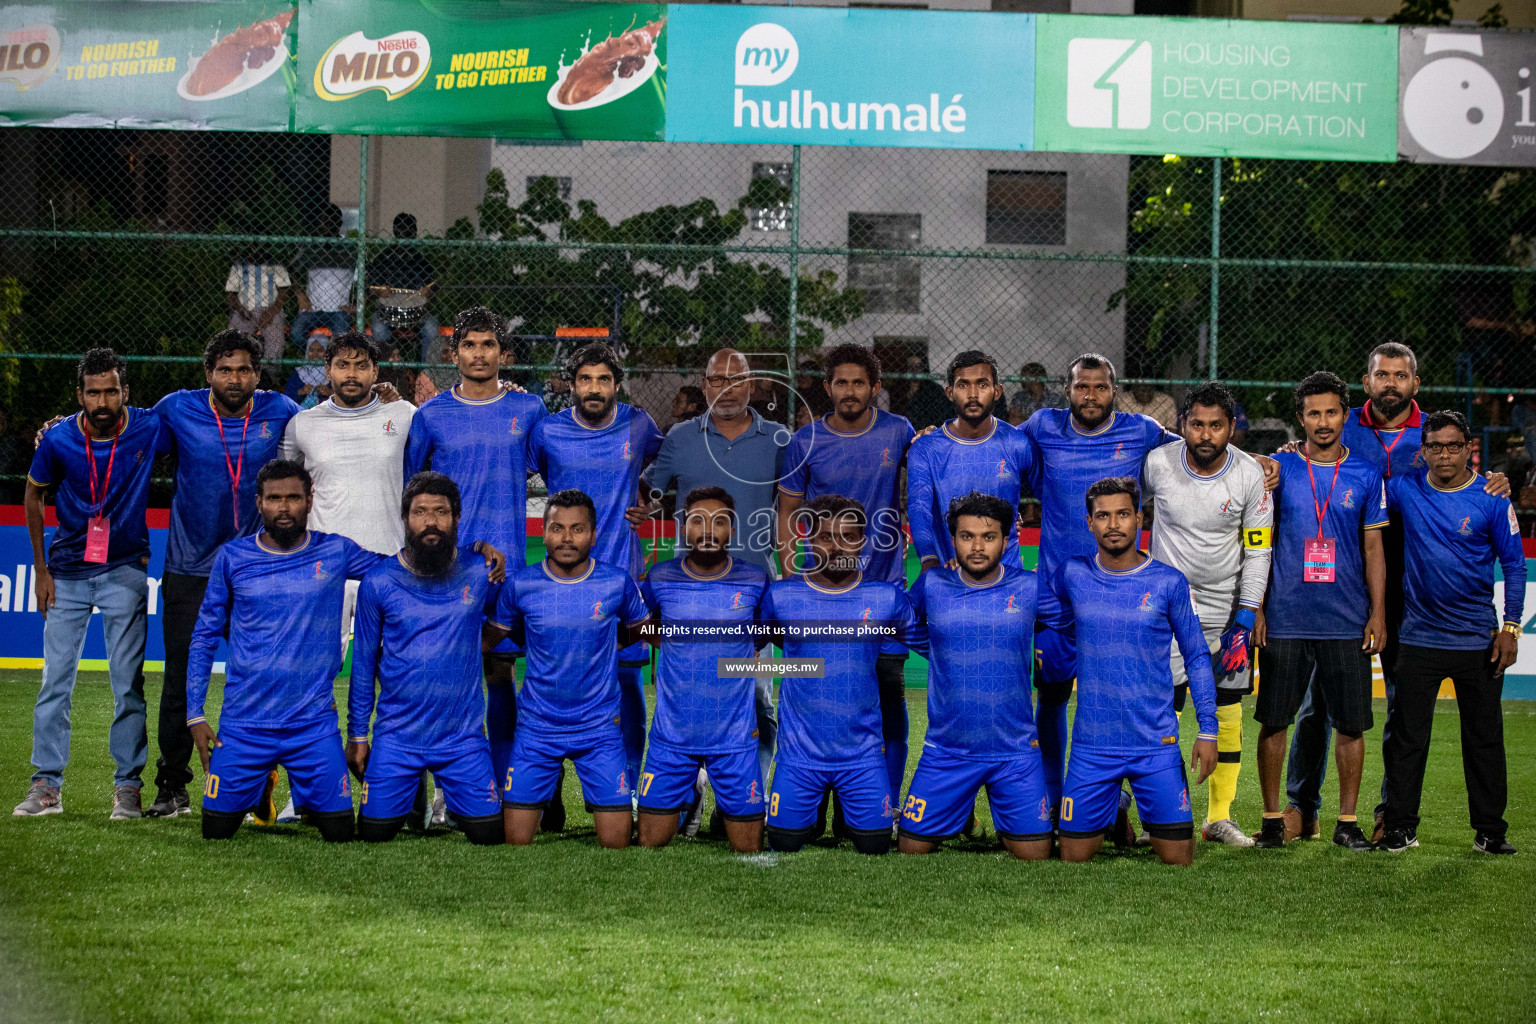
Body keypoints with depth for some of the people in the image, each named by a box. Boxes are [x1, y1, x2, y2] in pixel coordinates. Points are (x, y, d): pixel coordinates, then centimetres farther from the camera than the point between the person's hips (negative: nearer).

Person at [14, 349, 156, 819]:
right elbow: (34, 496, 7)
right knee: (55, 679, 1)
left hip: (124, 571, -1)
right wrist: (40, 568, 6)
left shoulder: (150, 427, -12)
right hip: (68, 572, 1)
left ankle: (128, 786, 7)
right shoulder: (58, 440, -9)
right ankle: (47, 786, 8)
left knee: (128, 683, -1)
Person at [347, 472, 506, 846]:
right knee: (374, 834, -2)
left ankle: (453, 799, 28)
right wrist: (357, 735, 6)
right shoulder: (378, 582, -2)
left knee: (488, 834, -5)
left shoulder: (481, 573, -2)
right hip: (396, 738, 0)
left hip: (464, 735, 0)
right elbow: (363, 663, 6)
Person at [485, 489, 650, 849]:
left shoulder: (618, 583, -6)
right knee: (516, 842, 0)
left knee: (616, 843, -4)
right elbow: (491, 635, 11)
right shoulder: (520, 584, -5)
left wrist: (599, 647, 7)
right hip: (537, 729, 1)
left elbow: (641, 629, 13)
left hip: (600, 728, 0)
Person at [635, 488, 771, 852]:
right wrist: (677, 649, 7)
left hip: (735, 738, 0)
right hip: (671, 736, 1)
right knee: (650, 845, 3)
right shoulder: (660, 580, -1)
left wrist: (749, 650, 4)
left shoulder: (755, 581, -2)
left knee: (749, 850, 3)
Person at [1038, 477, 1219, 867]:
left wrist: (1207, 731, -1)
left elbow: (1197, 657, 5)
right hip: (1091, 747, 1)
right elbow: (1041, 608, 21)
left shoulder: (1169, 582, -1)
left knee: (1177, 858, -2)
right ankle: (1113, 807, 32)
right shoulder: (1072, 575, 1)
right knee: (1074, 857, 6)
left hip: (1157, 746, -1)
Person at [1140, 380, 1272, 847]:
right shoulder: (1158, 464, -10)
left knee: (1227, 712, 4)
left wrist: (1244, 622, -9)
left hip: (1225, 611, 1)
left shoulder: (1250, 475, -9)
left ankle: (1220, 816, 15)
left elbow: (1258, 552, -4)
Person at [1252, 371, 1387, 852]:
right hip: (1285, 619, -1)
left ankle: (1347, 822, 14)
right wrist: (1254, 609, 0)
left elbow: (1373, 547, 8)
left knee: (1351, 722, 3)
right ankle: (1273, 818, 13)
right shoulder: (1279, 469, 3)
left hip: (1347, 622, 1)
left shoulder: (1366, 474, 5)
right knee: (1274, 720, 2)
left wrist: (1378, 613, 2)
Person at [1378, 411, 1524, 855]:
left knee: (1484, 737, 6)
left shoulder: (1492, 499, -3)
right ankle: (1400, 827, 12)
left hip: (1478, 639, -1)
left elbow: (1514, 564, 0)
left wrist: (1510, 627, -5)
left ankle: (1490, 831, 14)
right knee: (1407, 735, 3)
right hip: (1419, 636, 1)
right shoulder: (1404, 489, 0)